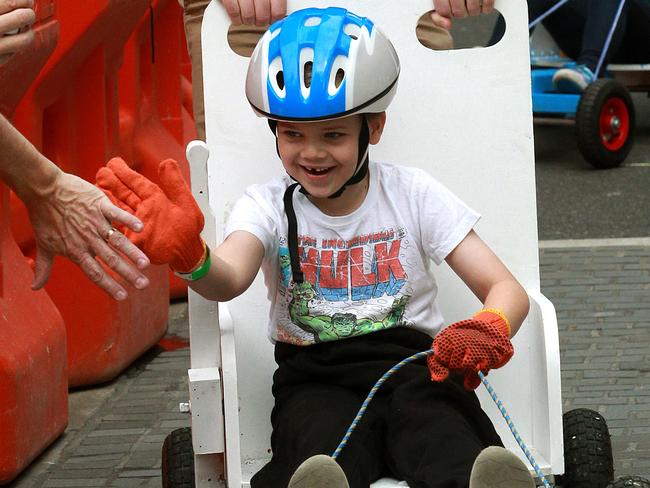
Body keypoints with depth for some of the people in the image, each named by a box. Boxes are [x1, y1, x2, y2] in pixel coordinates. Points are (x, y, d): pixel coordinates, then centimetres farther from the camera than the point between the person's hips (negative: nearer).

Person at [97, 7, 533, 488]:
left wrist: (488, 330, -24)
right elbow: (229, 280, -17)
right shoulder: (269, 205, 6)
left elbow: (507, 290, 1)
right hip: (315, 379, 0)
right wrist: (190, 257, -43)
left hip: (413, 364, 1)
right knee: (324, 449, -38)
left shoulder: (412, 194, 7)